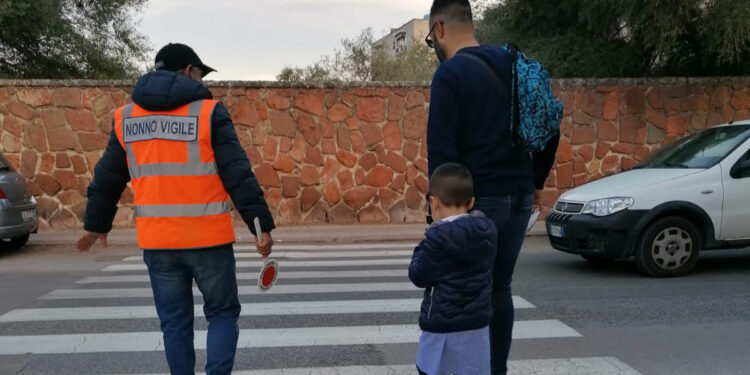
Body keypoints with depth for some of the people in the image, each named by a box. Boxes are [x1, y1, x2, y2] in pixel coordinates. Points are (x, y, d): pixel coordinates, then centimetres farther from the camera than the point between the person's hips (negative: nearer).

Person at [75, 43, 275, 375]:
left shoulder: (126, 117, 7)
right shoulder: (208, 112, -7)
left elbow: (107, 178, 14)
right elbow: (238, 175, -12)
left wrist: (96, 224, 26)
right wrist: (261, 224, -9)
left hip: (157, 241, 4)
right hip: (208, 239, -3)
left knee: (175, 322, 15)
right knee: (222, 314, 12)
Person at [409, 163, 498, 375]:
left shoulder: (438, 237, -19)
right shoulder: (487, 230, 0)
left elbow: (418, 276, -11)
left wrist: (422, 249, 4)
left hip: (441, 323, -5)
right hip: (477, 321, 5)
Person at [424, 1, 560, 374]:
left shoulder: (451, 73, -9)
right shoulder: (513, 64, 12)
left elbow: (441, 147, -16)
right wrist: (535, 181, 19)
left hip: (477, 199, -7)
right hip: (519, 196, 7)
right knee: (500, 288, 16)